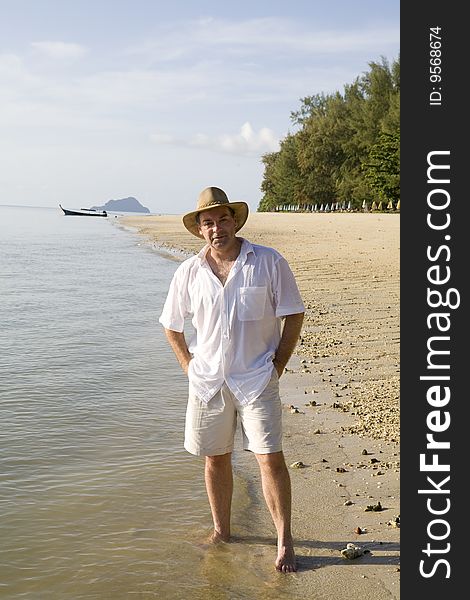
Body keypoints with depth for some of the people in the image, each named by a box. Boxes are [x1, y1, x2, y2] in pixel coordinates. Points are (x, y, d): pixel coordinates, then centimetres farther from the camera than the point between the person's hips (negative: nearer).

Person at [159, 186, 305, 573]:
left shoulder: (269, 262, -6)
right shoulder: (189, 272, 2)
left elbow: (294, 316, 1)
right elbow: (172, 325, 15)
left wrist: (277, 365, -3)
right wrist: (190, 366, 7)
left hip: (257, 380, -3)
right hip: (208, 382, 3)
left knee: (270, 458, -7)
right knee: (215, 458, 12)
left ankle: (285, 542, 6)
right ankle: (221, 533, 29)